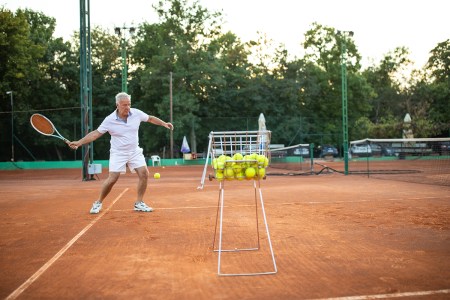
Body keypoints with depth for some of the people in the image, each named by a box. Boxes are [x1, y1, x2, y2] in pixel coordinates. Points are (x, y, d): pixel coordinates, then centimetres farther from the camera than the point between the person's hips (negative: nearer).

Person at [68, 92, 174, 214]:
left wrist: (164, 123, 5)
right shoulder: (109, 120, -13)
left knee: (144, 174, -10)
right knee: (112, 179, -10)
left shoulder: (137, 113, -7)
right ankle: (98, 203, 12)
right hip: (118, 153, -3)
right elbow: (96, 133, -9)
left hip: (135, 151, 3)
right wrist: (79, 142, -17)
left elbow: (151, 118, 11)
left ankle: (139, 204, 4)